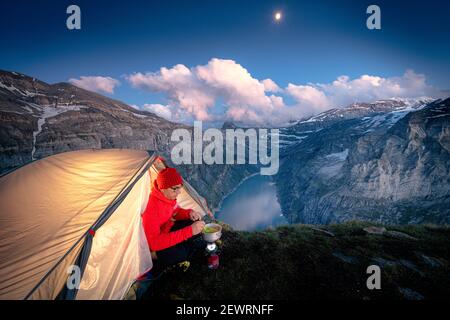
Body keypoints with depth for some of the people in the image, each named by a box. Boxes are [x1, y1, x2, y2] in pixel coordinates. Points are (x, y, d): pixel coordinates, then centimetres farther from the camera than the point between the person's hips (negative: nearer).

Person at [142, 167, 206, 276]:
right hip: (150, 246, -7)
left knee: (195, 222, -8)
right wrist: (190, 231, -43)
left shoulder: (168, 196, -12)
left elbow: (175, 211, 7)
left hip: (166, 232, 7)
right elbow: (154, 243, -39)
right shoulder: (151, 208, -36)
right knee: (179, 254, -31)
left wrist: (189, 213, -17)